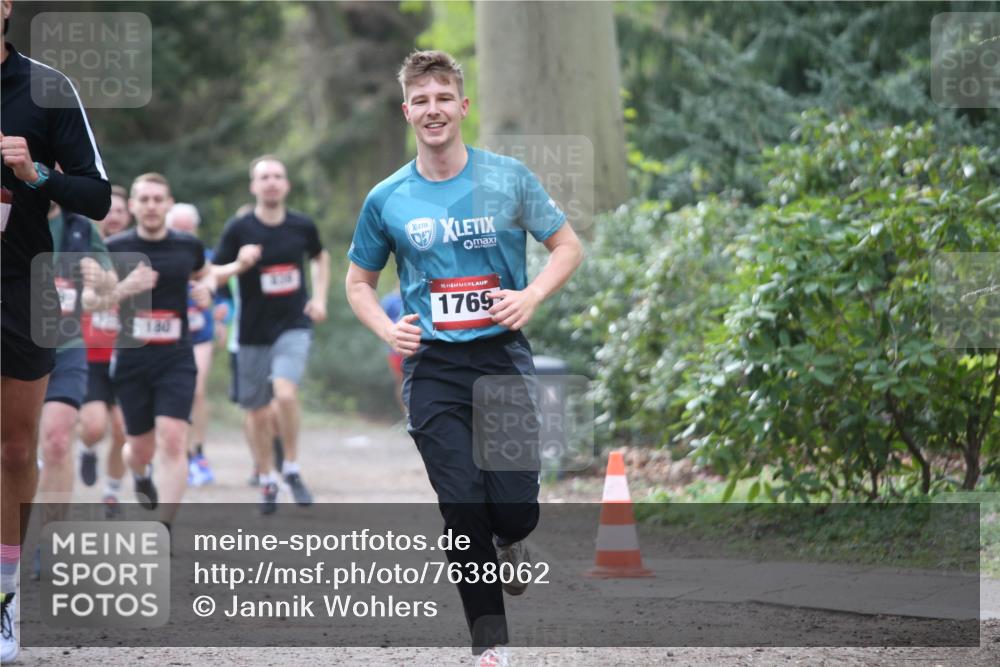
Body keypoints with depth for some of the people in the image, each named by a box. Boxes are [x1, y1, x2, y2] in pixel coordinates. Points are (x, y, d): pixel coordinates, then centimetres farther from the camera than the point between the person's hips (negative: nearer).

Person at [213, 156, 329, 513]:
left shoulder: (302, 226, 0)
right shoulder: (239, 229, -6)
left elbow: (320, 257, 21)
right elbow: (212, 275, -2)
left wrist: (319, 298, 9)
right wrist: (239, 265, -21)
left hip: (294, 326, -1)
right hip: (253, 332, 1)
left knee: (285, 393, -24)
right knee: (257, 413, 7)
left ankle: (292, 470, -6)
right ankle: (267, 480, 27)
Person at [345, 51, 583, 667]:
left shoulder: (508, 178, 1)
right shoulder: (387, 199, 3)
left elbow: (568, 246, 8)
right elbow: (359, 281, 15)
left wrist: (532, 296, -10)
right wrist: (389, 329, -5)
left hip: (504, 358, 0)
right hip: (432, 367, 1)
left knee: (516, 511, -8)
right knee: (463, 508, -6)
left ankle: (507, 545, 31)